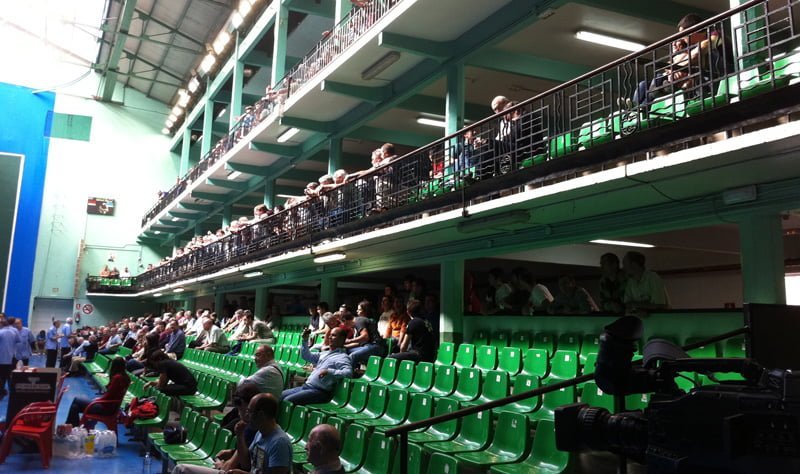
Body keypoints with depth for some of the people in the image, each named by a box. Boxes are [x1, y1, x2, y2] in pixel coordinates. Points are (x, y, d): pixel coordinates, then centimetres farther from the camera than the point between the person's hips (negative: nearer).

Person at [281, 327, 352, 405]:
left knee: (287, 401, -22)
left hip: (320, 392, -9)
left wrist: (329, 371, -32)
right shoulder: (325, 354, 19)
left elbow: (348, 373, -28)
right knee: (280, 395, 6)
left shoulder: (343, 357, -10)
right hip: (306, 386, 9)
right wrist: (305, 341, 12)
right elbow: (306, 356, 27)